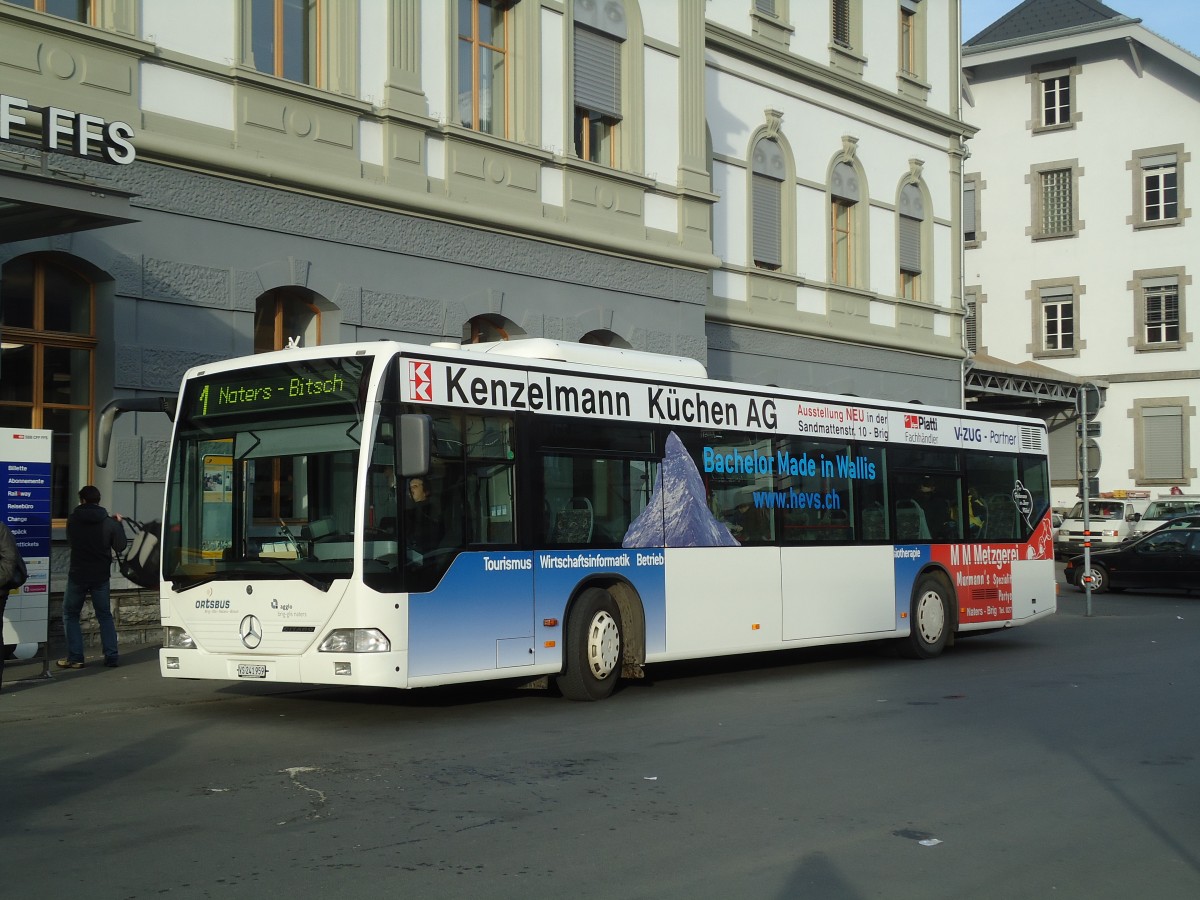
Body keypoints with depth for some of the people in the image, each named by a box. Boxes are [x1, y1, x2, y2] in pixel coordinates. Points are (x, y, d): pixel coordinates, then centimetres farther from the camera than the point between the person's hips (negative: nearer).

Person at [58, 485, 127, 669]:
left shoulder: (73, 520, -5)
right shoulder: (109, 523, -7)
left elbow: (70, 541, 11)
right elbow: (120, 547, -1)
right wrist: (118, 524, 10)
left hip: (77, 575, -1)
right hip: (101, 576, 1)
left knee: (70, 616, 11)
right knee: (105, 616, 13)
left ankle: (75, 658, 4)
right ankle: (111, 656, 8)